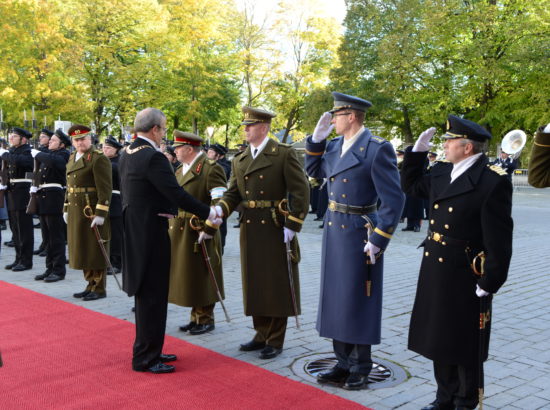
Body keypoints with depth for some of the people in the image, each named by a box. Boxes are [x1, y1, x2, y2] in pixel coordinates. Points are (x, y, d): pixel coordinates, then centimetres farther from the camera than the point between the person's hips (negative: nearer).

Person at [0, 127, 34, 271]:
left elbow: (17, 161, -29)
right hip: (12, 192, 8)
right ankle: (19, 258, 22)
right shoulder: (12, 151, 16)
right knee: (15, 228, 13)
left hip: (23, 193, -8)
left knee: (24, 229, -3)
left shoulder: (27, 152, -10)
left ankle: (26, 261, 4)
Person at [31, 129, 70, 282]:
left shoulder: (63, 154, -6)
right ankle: (50, 268, 20)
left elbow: (52, 161, -28)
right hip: (43, 197, 8)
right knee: (47, 237, 12)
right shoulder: (47, 153, 18)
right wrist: (35, 185, 10)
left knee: (56, 236, -4)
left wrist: (38, 154, -12)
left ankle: (59, 270, 2)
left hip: (54, 198, -8)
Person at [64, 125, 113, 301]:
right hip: (76, 212, 8)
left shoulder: (99, 159, -13)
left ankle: (99, 289, 9)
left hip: (93, 212, -8)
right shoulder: (72, 158, 14)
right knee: (82, 249, 14)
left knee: (95, 251, 0)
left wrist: (100, 213, -22)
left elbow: (105, 188, -18)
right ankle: (91, 285, 25)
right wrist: (66, 208, 16)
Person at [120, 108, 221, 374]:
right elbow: (177, 194, -23)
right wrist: (209, 214, -15)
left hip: (134, 231, 10)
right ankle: (145, 358, 8)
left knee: (147, 294, 18)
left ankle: (149, 350, 30)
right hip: (151, 233, -10)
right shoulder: (153, 157, -19)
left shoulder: (127, 155, 11)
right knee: (153, 295, 0)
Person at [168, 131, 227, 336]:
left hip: (200, 233, -8)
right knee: (188, 276, 14)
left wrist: (208, 228, -26)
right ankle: (196, 317, 27)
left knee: (201, 277, 1)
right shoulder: (180, 170, 15)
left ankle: (206, 320, 15)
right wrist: (172, 225, 13)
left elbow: (219, 201, -20)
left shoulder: (211, 168, -13)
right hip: (181, 233, 9)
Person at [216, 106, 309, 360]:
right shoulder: (239, 161, 12)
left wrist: (291, 226, -15)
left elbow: (300, 191, -10)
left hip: (276, 231, -6)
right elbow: (233, 193, 9)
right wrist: (220, 209, -11)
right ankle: (261, 335, 28)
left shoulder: (284, 154, -6)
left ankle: (275, 341, 16)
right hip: (249, 231, 6)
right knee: (255, 285, 13)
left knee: (276, 286, 4)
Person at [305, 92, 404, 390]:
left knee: (357, 300, 4)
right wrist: (317, 138, 7)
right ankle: (344, 363, 28)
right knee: (336, 298, 14)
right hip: (333, 231, 8)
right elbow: (313, 171, 21)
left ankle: (360, 368, 22)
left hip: (359, 235, -7)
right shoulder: (334, 145, 7)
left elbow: (393, 200, -16)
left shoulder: (378, 149, -15)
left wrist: (378, 240, -17)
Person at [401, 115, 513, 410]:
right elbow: (411, 185, 24)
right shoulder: (441, 172, 7)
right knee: (440, 340, 18)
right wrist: (418, 150, 11)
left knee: (465, 348, 9)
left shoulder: (493, 181, -16)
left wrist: (490, 283, -16)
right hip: (434, 273, 8)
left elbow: (499, 238, -17)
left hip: (465, 280, -7)